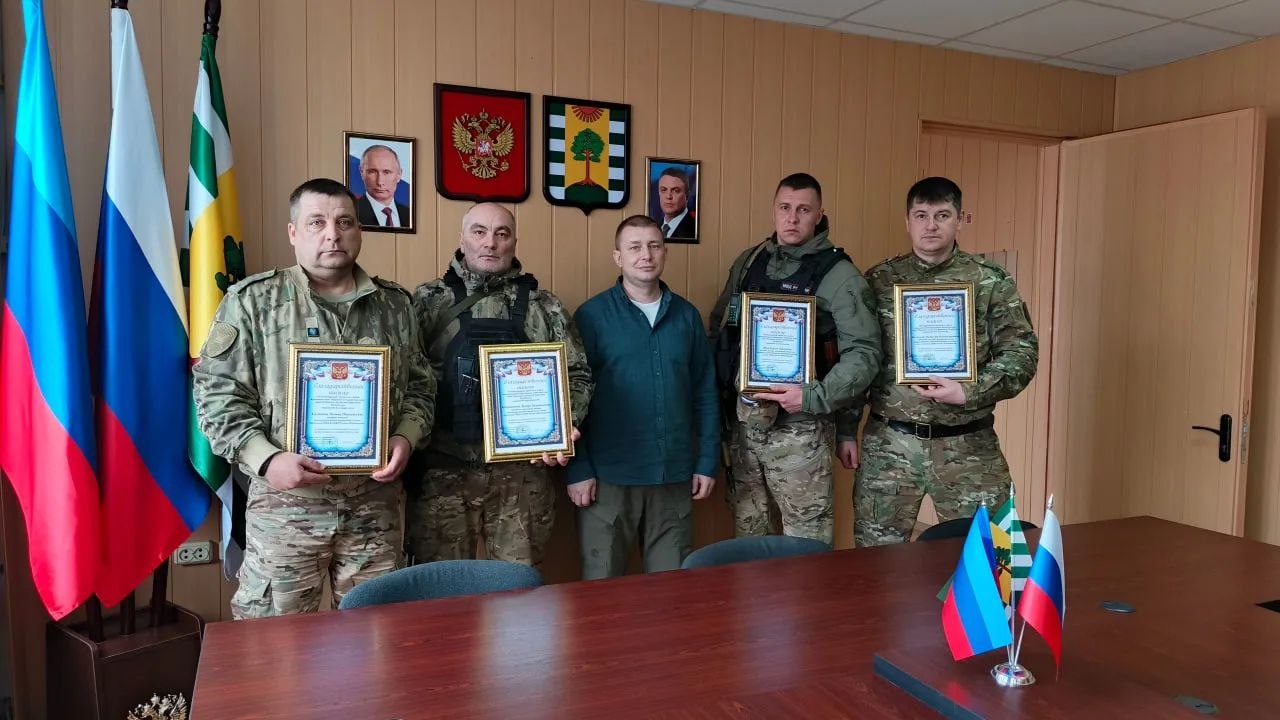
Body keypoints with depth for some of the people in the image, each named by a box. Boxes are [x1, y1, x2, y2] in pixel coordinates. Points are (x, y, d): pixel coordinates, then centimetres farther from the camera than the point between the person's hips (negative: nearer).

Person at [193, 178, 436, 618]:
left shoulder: (395, 305, 9)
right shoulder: (251, 301, -1)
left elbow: (419, 387, 12)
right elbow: (218, 393, -4)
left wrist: (406, 438, -6)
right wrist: (266, 459, -16)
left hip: (375, 500, 3)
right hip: (286, 502, -2)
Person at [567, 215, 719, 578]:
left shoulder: (687, 316, 7)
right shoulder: (592, 315, -3)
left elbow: (705, 394, 10)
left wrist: (707, 463, 6)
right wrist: (578, 470, -9)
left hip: (675, 476, 3)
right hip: (609, 476, -3)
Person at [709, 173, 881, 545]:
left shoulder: (839, 274, -6)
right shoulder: (747, 263, 10)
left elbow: (864, 352, -10)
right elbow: (719, 331, 16)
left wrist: (815, 397, -22)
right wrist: (721, 400, 6)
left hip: (798, 429, -5)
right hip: (741, 424, 5)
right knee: (746, 538, 15)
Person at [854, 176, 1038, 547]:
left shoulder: (991, 281, 1)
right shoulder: (879, 280, 4)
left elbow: (1022, 352, -3)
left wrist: (970, 393, -17)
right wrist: (846, 429, -1)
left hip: (968, 445, 0)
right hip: (889, 442, 1)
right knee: (877, 552, 7)